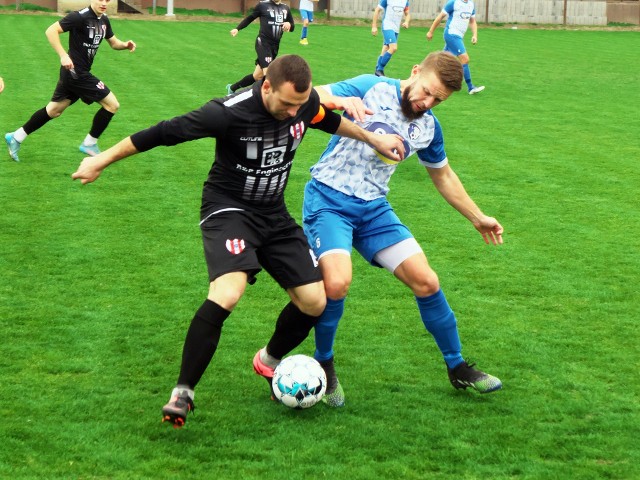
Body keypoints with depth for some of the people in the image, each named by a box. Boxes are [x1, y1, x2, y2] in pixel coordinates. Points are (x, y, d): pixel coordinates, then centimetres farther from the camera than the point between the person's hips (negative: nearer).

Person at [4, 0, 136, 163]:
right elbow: (51, 31, -22)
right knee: (112, 104, -5)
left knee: (54, 110, 17)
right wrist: (63, 56, -30)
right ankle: (89, 144, 8)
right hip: (76, 72, -9)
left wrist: (125, 45, -3)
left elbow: (113, 42, 19)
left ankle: (16, 137, 24)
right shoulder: (80, 17, -19)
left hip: (72, 73, 9)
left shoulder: (104, 20, 8)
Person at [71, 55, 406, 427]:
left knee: (314, 301, 1)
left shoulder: (307, 103, -10)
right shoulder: (230, 113, -28)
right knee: (227, 294, -31)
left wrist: (373, 139, 28)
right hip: (229, 210, -6)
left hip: (275, 215, 6)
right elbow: (164, 133, -22)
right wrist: (102, 161, -16)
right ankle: (183, 394, -21)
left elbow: (329, 120, 15)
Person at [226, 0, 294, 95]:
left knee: (257, 76, 11)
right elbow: (250, 18, 6)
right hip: (263, 43, -6)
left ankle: (232, 88, 30)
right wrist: (237, 28, -5)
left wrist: (289, 25, -7)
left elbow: (292, 27, 17)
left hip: (275, 46, 6)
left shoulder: (286, 8, 11)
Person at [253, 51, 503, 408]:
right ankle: (324, 364, 0)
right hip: (328, 200, -6)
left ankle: (457, 368, 19)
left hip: (374, 208, 6)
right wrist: (342, 100, -40)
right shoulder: (372, 89, -10)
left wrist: (478, 218, 30)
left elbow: (443, 176, 25)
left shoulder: (429, 128, 7)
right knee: (337, 282, -27)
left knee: (427, 282, -2)